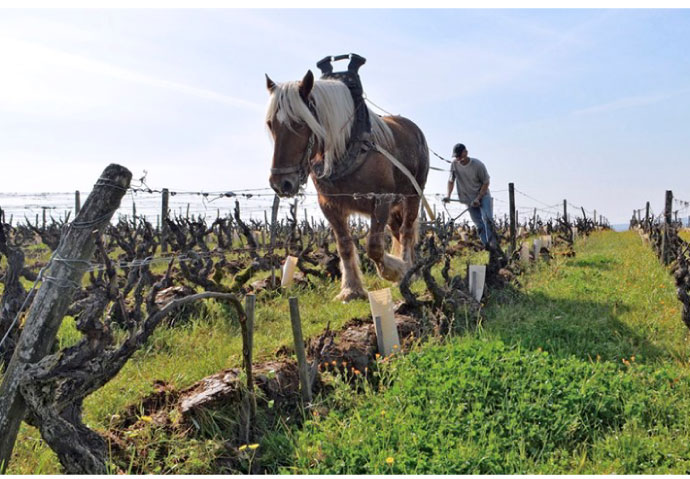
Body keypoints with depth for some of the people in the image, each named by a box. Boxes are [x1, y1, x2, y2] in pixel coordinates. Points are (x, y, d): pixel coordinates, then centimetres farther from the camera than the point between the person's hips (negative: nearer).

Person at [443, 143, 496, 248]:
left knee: (487, 218, -21)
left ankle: (492, 241, -11)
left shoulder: (477, 165, -16)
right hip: (469, 199, 3)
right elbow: (451, 180, 8)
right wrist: (448, 195, -6)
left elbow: (486, 182, -9)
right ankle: (486, 245, 7)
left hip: (483, 195, -3)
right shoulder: (454, 164, -6)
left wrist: (478, 198, -16)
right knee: (479, 224, 2)